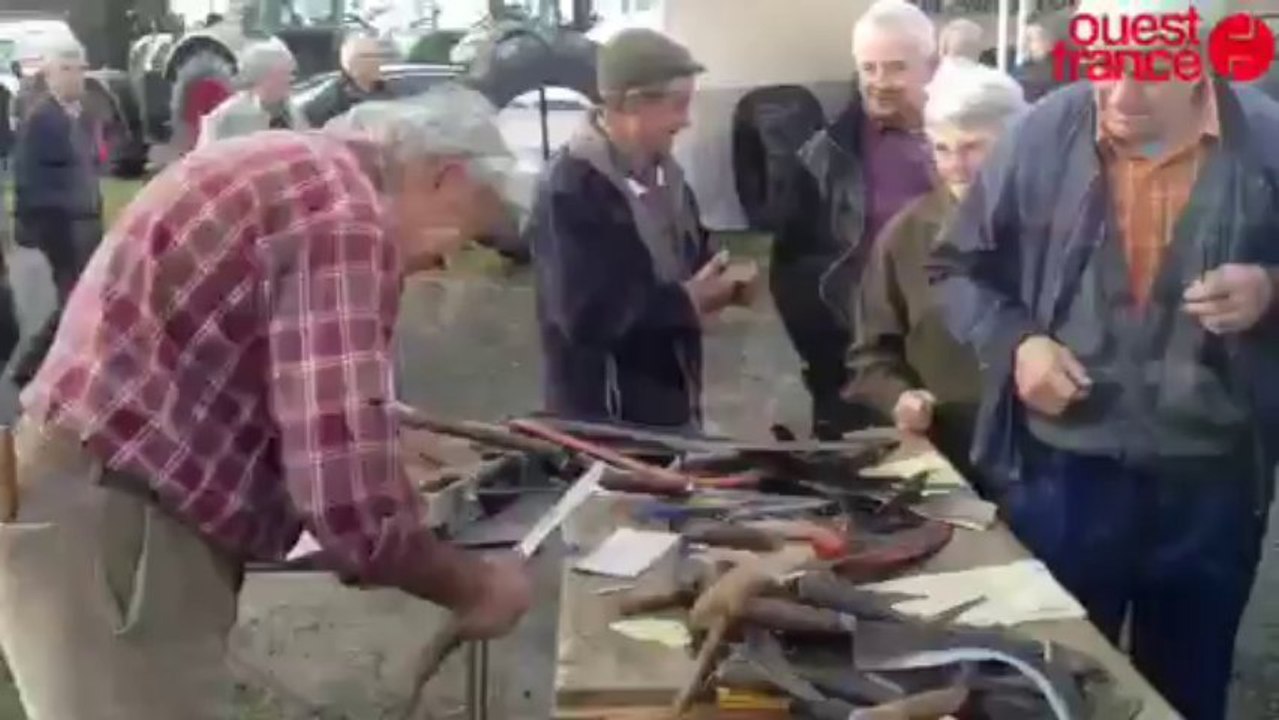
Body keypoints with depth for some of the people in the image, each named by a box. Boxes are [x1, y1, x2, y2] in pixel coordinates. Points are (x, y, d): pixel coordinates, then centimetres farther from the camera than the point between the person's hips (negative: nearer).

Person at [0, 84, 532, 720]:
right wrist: (472, 586, -11)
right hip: (107, 522, -11)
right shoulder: (346, 215, -20)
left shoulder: (302, 172, 12)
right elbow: (352, 509, -28)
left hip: (98, 493, 11)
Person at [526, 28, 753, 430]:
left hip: (675, 400, 8)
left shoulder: (664, 173, 7)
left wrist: (717, 285, -7)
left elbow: (692, 260, 17)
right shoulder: (569, 189, -21)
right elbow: (588, 313, -27)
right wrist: (686, 301, -19)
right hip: (607, 417, -8)